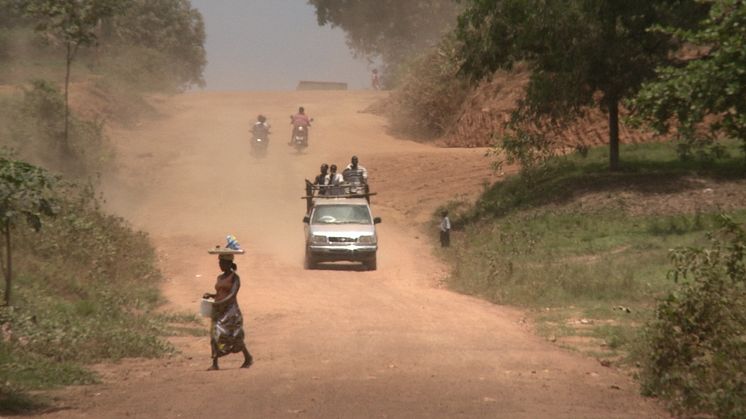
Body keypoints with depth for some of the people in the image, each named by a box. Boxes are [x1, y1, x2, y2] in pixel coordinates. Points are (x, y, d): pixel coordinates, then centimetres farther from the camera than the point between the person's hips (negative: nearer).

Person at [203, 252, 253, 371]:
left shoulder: (235, 278, -7)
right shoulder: (220, 278, 15)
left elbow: (232, 295, -18)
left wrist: (218, 303, -28)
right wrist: (210, 295, 7)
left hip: (230, 311, -7)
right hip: (219, 312, 7)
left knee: (234, 337, -3)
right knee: (215, 336, -4)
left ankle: (248, 358, 16)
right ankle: (214, 364, -7)